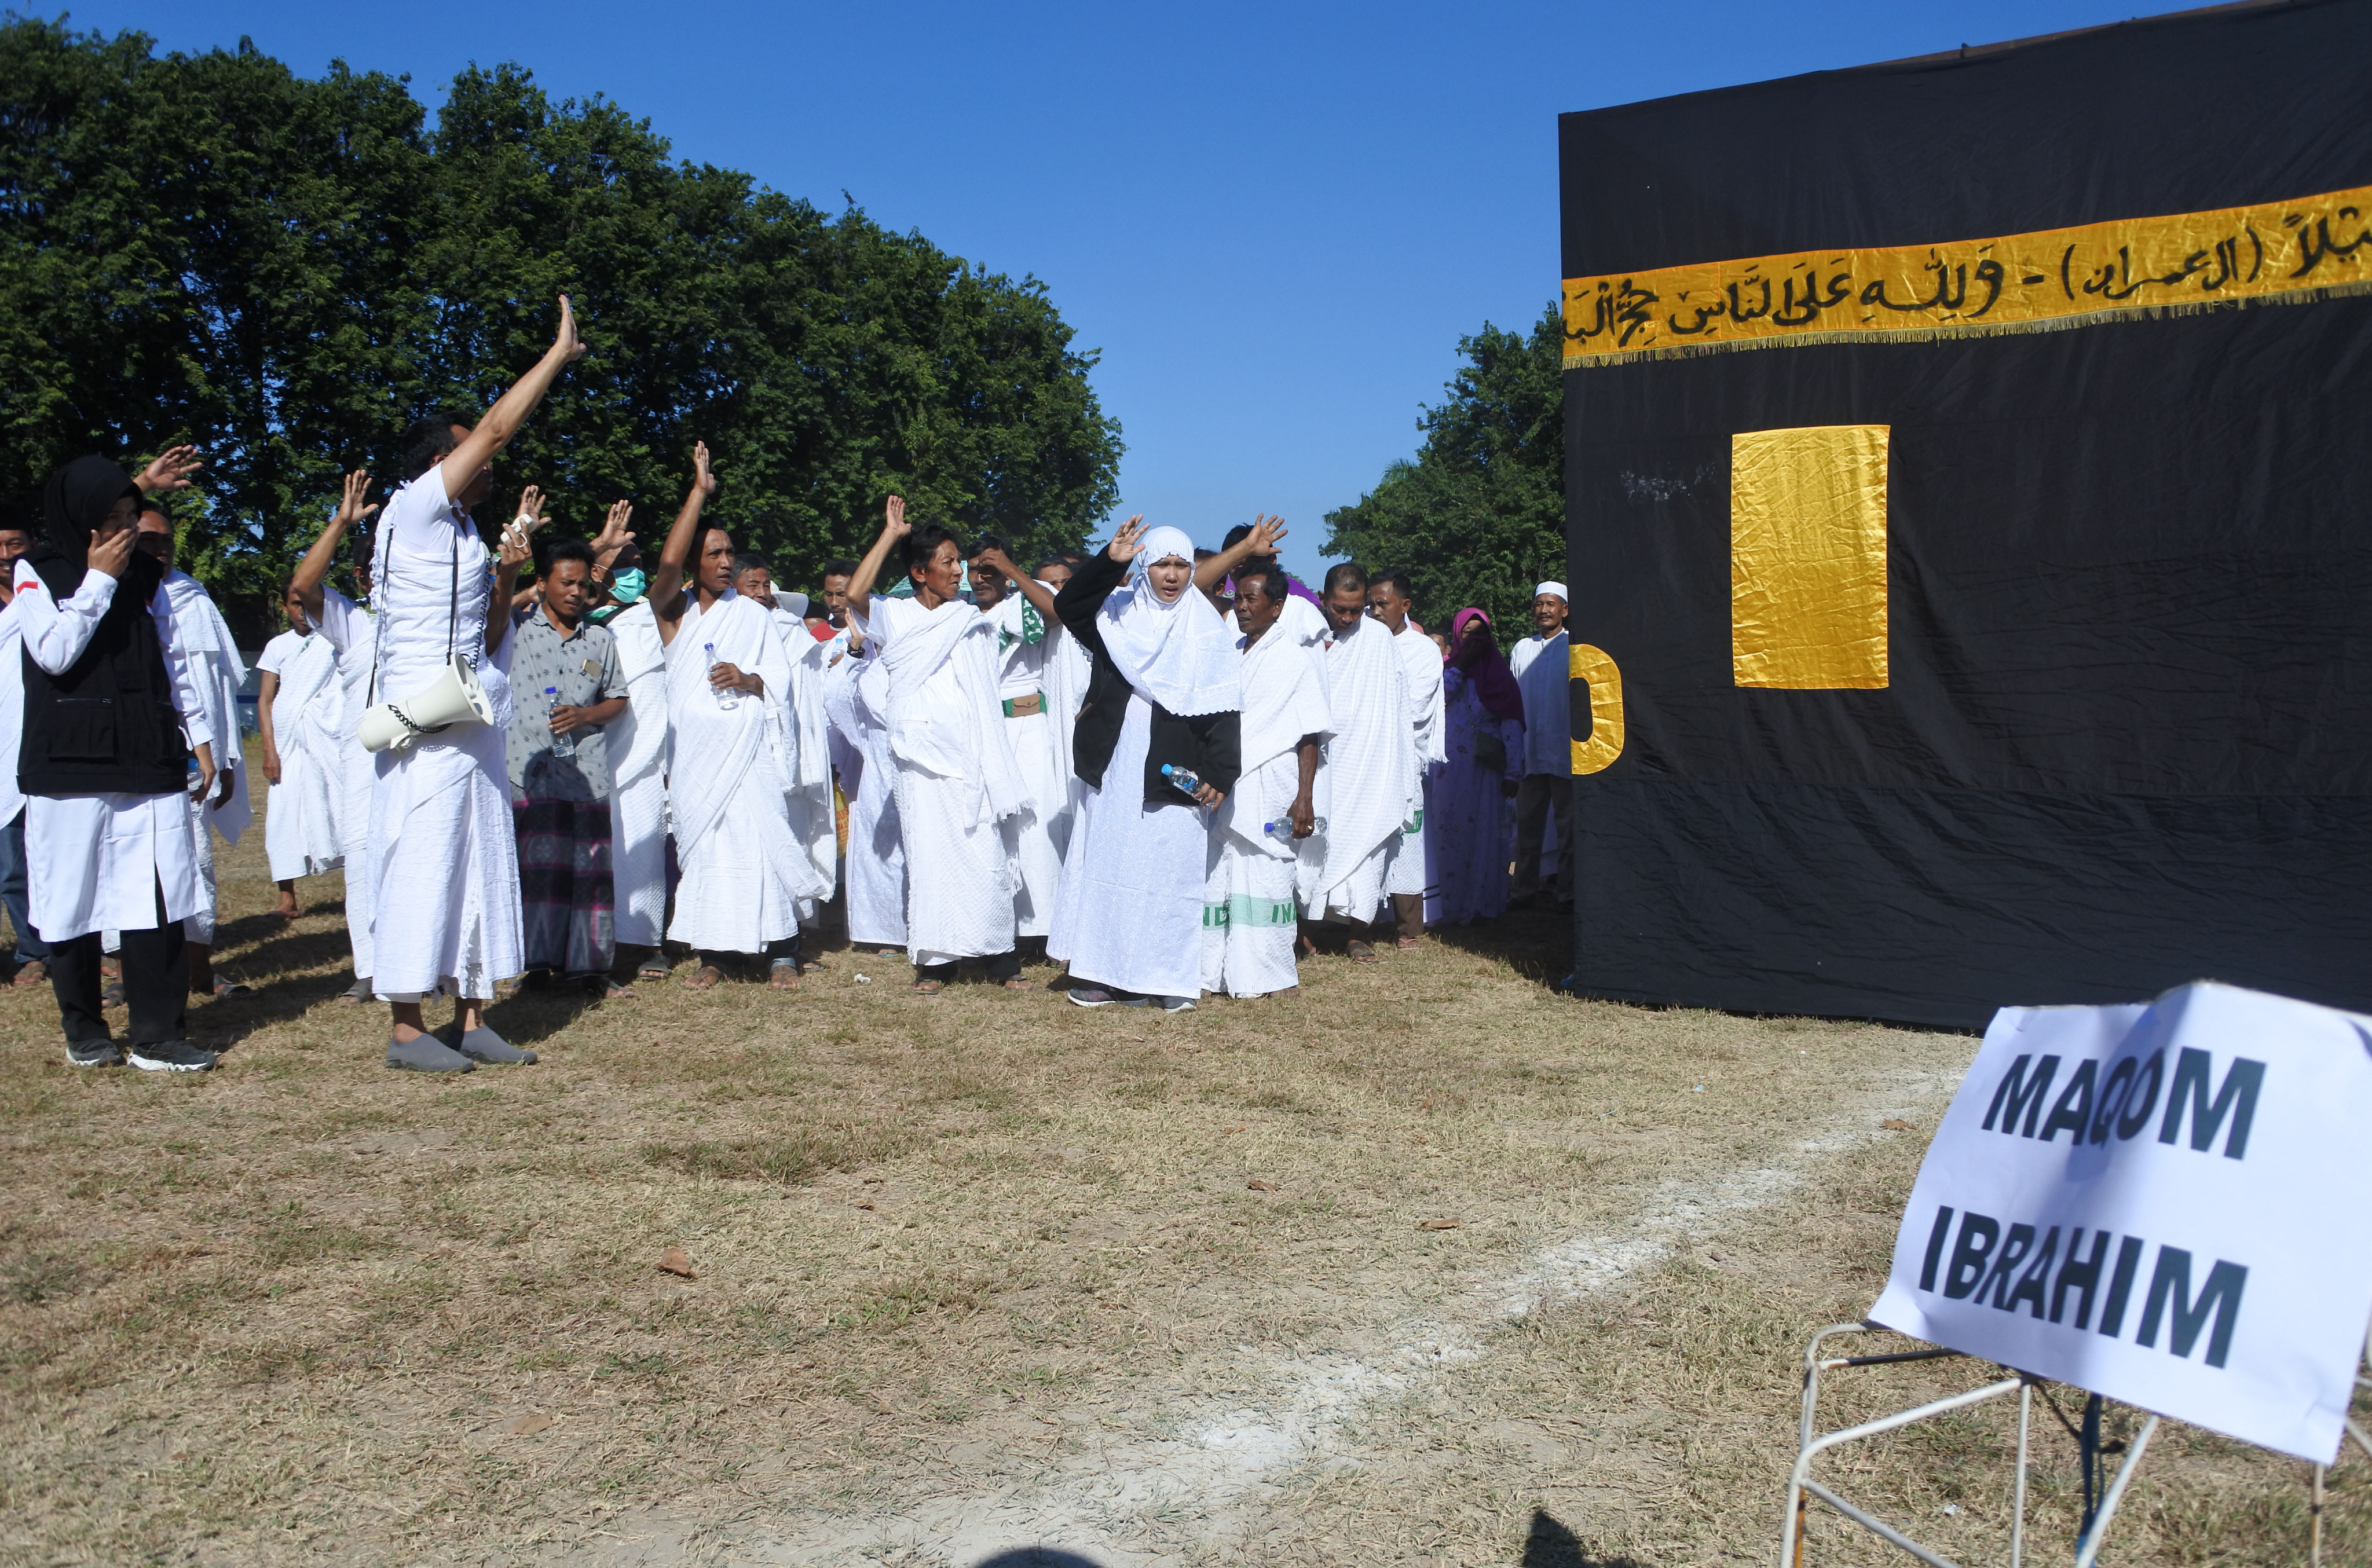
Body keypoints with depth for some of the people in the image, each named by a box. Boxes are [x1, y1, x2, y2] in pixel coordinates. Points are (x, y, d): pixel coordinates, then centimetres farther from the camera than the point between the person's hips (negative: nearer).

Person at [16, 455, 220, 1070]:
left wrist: (198, 736, 14)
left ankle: (159, 1036, 0)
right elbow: (55, 652, -12)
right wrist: (98, 579, -9)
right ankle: (84, 1031, 17)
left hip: (149, 762, 3)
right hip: (68, 766, -3)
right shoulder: (36, 573, 3)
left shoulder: (144, 576, 14)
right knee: (74, 901, 3)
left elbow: (173, 662, 17)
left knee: (157, 901, -4)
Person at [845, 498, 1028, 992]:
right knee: (930, 854, -1)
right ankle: (934, 959, 6)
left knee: (988, 855, -4)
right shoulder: (894, 617, 6)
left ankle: (1002, 957, 3)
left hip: (971, 756, 2)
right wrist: (891, 533, -8)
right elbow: (855, 594, -14)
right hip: (922, 757, -2)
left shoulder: (972, 622, 16)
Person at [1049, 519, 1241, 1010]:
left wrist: (1219, 774, -13)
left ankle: (1168, 978, 8)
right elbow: (1068, 607, -9)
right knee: (1107, 864, 7)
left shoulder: (1207, 629, -1)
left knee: (1169, 872, -1)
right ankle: (1106, 973, 15)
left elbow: (1223, 709, -5)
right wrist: (1109, 562, -20)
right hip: (1113, 769, 3)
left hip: (1174, 775, -3)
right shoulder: (1118, 613, 7)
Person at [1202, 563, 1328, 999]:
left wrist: (1304, 798, -13)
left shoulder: (1296, 659, 0)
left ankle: (1277, 977, 3)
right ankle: (1218, 970, 7)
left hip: (1268, 791, -5)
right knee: (1217, 876, 2)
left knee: (1264, 876, -5)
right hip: (1222, 790, 6)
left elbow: (1310, 736, -5)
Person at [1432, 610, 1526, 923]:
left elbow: (1512, 726, 0)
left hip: (1486, 769, -1)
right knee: (1451, 833, -2)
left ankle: (1484, 904, 4)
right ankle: (1454, 906, 2)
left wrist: (1512, 773, -6)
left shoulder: (1500, 677, 5)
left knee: (1485, 835, -1)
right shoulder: (1448, 671, 10)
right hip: (1451, 768, 1)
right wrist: (1459, 668, -11)